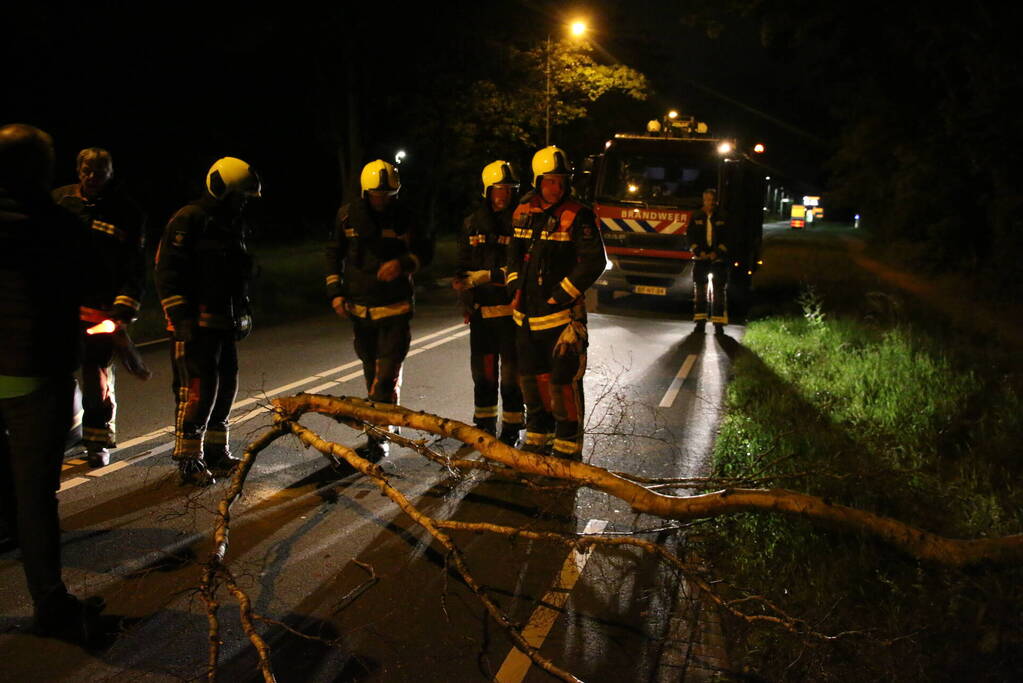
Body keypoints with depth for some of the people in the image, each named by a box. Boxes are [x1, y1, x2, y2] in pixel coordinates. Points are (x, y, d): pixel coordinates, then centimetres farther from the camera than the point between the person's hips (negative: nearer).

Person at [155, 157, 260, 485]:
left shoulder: (233, 224, 17)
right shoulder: (189, 220, -11)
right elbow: (168, 272, -16)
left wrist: (244, 311, 21)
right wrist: (181, 318, -20)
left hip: (225, 323, 9)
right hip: (196, 323, -9)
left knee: (226, 386, 12)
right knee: (198, 388, -9)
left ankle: (216, 451, 25)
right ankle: (189, 460, 2)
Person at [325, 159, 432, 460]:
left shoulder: (403, 217, -6)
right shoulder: (347, 215, 1)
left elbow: (425, 250, 2)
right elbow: (334, 254, 10)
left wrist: (403, 263, -18)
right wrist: (335, 292, 2)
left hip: (394, 308, -3)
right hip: (360, 307, 4)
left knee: (386, 374, -9)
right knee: (372, 375, 14)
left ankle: (378, 437, -4)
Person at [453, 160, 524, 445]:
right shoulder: (472, 224, 10)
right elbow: (463, 264, 16)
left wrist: (483, 276, -20)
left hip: (509, 308, -4)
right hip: (480, 309, 4)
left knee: (511, 368, 1)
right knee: (482, 368, 12)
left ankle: (511, 426, 14)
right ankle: (485, 423, 26)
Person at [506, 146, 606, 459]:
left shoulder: (577, 215, -10)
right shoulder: (523, 212, 9)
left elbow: (594, 261, -14)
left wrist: (561, 295, -14)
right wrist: (514, 288, 7)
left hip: (561, 314, -6)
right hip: (526, 313, 7)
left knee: (562, 379, -5)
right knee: (531, 376, 15)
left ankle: (567, 444, 8)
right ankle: (537, 436, 31)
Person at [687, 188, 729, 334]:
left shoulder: (723, 217, 2)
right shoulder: (696, 216, 5)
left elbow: (727, 238, 1)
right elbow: (689, 236, 4)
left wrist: (717, 252, -12)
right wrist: (698, 251, -9)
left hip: (718, 258, -1)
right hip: (700, 258, 2)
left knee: (719, 291, -3)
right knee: (699, 290, 4)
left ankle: (719, 324, -1)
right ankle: (700, 322, 10)